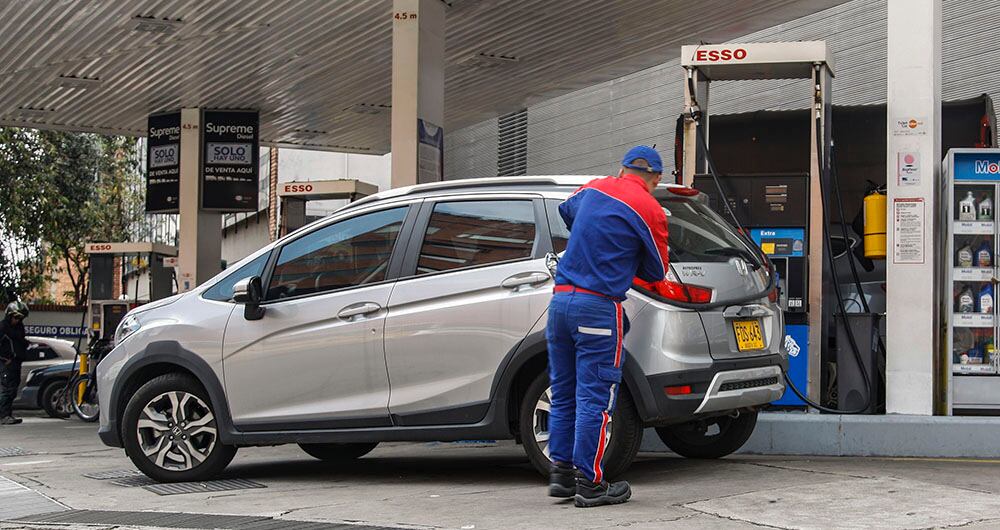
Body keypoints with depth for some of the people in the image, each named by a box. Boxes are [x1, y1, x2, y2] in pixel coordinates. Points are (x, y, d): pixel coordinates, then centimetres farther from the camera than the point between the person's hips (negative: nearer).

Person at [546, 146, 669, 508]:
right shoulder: (650, 210, -4)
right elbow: (657, 271, 7)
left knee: (563, 394, 13)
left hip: (561, 298, 6)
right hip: (598, 306, -6)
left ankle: (561, 472, 17)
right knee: (595, 398, -2)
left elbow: (566, 210, 36)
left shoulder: (594, 188, 12)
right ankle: (590, 484, 0)